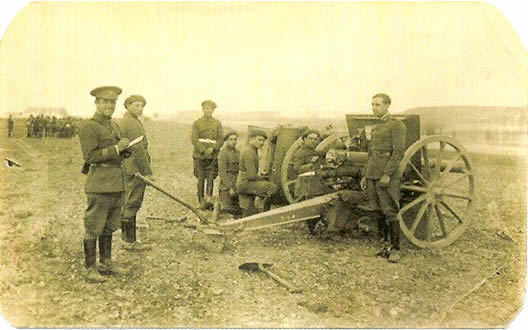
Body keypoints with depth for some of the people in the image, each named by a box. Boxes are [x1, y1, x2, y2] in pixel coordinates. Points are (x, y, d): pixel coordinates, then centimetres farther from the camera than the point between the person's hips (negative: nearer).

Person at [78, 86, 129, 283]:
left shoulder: (114, 126, 16)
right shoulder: (88, 127, -10)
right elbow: (90, 156, -18)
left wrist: (125, 148, 10)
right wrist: (116, 148, -19)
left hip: (116, 183, 8)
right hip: (99, 184, -8)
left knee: (109, 227, 16)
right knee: (93, 228, -1)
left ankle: (106, 263, 27)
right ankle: (90, 269, 8)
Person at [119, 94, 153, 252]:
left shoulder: (123, 121, 18)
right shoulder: (133, 123, -16)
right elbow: (138, 150, -21)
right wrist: (147, 172, -17)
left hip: (127, 170, 11)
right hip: (135, 170, -11)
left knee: (128, 204, 16)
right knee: (132, 205, -5)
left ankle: (127, 237, 25)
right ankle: (130, 241, 1)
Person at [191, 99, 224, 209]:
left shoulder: (217, 123, 10)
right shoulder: (197, 123, 6)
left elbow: (221, 139, 3)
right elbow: (194, 139, -3)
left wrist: (212, 148, -14)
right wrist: (203, 150, -14)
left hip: (213, 156, 1)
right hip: (199, 155, -1)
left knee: (210, 178, -8)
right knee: (201, 178, 3)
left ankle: (208, 198, -12)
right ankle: (201, 201, 9)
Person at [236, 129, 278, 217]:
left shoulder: (252, 150, 16)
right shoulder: (249, 152, -16)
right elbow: (251, 175, -22)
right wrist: (262, 179, -5)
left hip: (241, 184, 10)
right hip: (245, 184, -10)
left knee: (247, 212, 14)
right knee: (273, 187, -16)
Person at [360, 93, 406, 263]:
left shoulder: (396, 125, -6)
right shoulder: (375, 128, 20)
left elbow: (399, 152, -14)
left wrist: (387, 174, -19)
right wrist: (365, 175, 18)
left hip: (386, 176, -8)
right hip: (372, 175, 8)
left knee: (390, 213, -5)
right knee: (378, 212, 10)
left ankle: (395, 249, 3)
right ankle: (382, 244, 19)